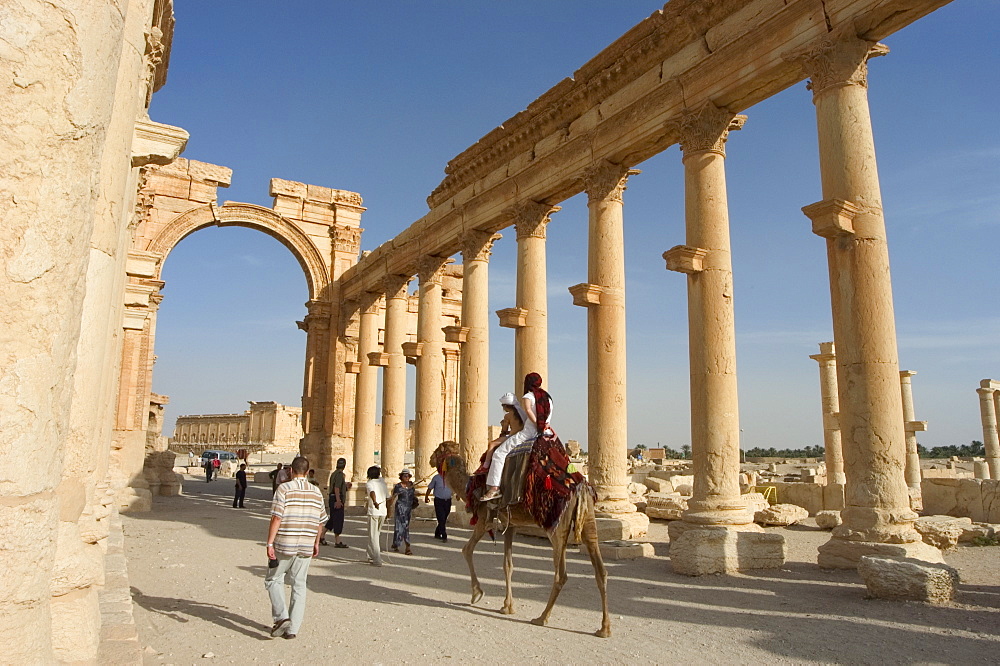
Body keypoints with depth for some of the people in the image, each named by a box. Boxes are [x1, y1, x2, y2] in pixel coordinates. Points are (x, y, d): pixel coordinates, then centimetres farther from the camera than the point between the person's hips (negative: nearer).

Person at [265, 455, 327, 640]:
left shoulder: (284, 488, -8)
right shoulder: (316, 492, 6)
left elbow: (276, 518, -15)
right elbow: (320, 521, 12)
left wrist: (270, 543, -10)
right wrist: (316, 543, 23)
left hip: (284, 545, -4)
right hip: (306, 546, 4)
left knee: (274, 579, 14)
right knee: (299, 585, 11)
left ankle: (281, 617, -1)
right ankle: (293, 628, 13)